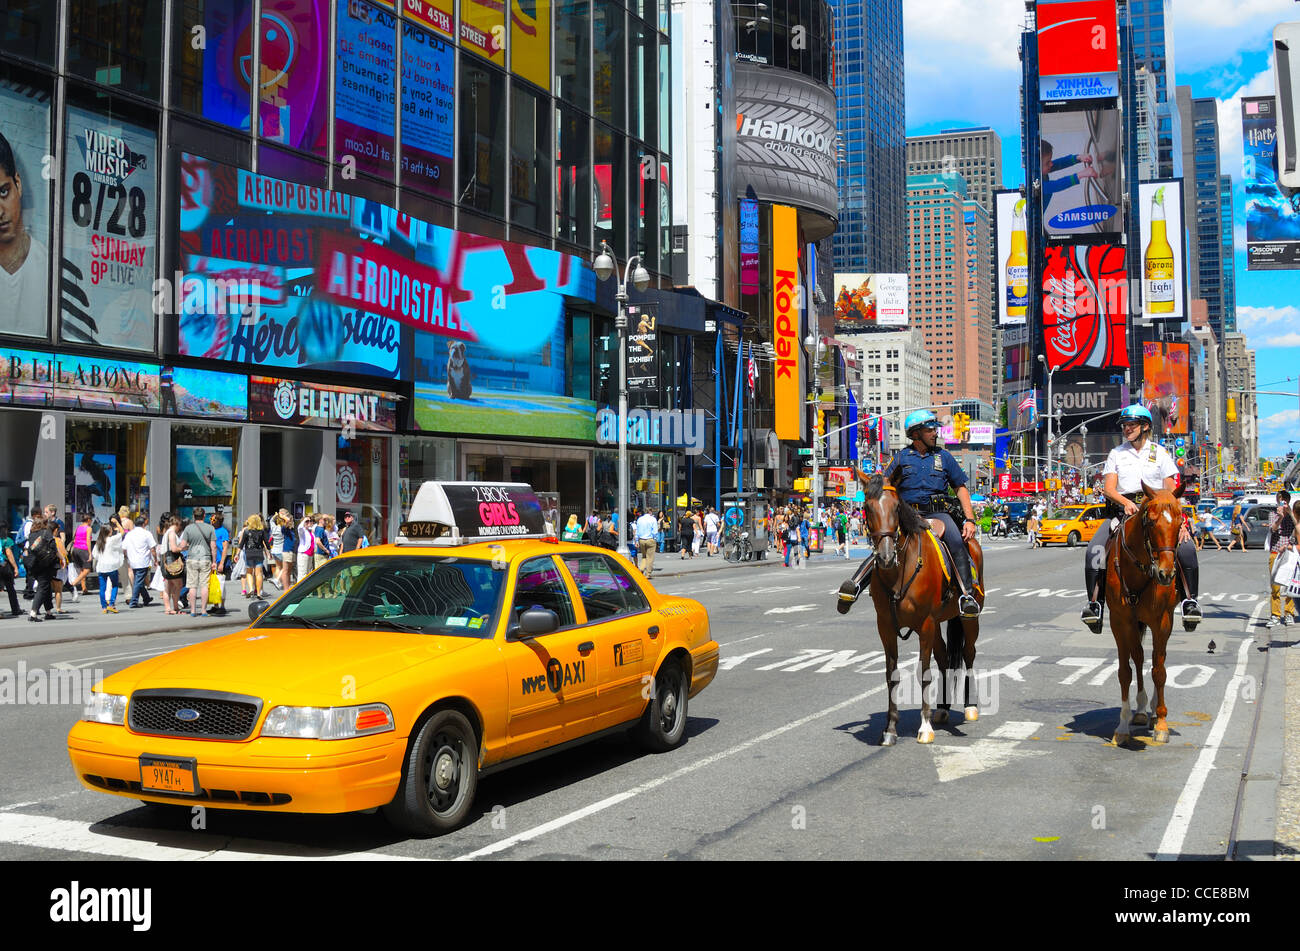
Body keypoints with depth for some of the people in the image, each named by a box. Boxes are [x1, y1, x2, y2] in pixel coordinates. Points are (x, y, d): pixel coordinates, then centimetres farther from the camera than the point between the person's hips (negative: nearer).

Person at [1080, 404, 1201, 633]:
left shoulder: (1160, 453, 10)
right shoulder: (1116, 453, 12)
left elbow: (1171, 492, 5)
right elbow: (1108, 489, 2)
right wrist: (1126, 502, -20)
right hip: (1122, 510, 0)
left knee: (1187, 548, -24)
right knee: (1093, 551, -23)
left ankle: (1190, 599, -12)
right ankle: (1094, 602, -16)